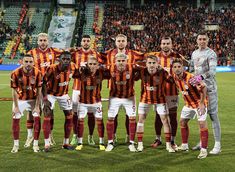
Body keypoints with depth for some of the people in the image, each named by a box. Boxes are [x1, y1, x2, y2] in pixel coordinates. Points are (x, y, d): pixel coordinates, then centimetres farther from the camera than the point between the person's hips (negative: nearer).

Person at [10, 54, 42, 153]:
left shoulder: (37, 73, -18)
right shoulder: (16, 73, -21)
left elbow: (39, 91, -11)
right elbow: (14, 91, -14)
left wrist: (37, 106, -12)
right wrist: (16, 107, -12)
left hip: (33, 99, 0)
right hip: (20, 100, 0)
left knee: (37, 119, -7)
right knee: (15, 120, -2)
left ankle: (35, 144, 5)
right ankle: (16, 145, 12)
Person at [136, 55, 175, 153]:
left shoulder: (162, 73, -22)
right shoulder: (142, 72, -17)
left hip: (159, 98, -1)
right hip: (145, 98, 1)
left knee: (165, 120, -1)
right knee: (141, 119, 1)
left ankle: (168, 144, 9)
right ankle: (140, 144, 12)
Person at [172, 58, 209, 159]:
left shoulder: (190, 78, -31)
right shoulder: (175, 77, -9)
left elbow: (203, 87, -26)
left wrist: (202, 104, -27)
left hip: (199, 102, -8)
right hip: (188, 103, 8)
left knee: (202, 124, -12)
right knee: (182, 122, 12)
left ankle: (204, 150, -7)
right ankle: (185, 145, 26)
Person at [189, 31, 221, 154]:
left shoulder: (211, 54, -9)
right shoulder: (194, 53, 14)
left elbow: (212, 71, -23)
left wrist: (201, 77, -37)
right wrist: (189, 80, 16)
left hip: (209, 88, -7)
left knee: (213, 115, -8)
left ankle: (217, 145, -6)